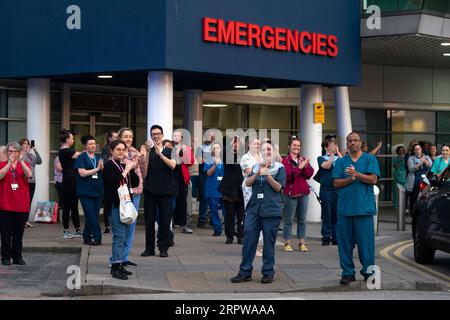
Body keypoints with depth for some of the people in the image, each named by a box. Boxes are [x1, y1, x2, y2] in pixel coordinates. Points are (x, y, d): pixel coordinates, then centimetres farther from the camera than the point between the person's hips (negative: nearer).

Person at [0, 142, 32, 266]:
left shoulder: (24, 164, 7)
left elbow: (29, 174, -14)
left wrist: (21, 161, -24)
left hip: (21, 205, 1)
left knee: (19, 233, 7)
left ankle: (17, 257, 16)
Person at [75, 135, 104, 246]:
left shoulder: (98, 158, 13)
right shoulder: (81, 158, -2)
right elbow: (82, 173, -13)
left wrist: (103, 168, -8)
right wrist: (97, 169, -13)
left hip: (97, 191, 5)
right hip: (86, 191, -5)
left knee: (94, 215, 5)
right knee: (91, 216, -9)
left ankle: (87, 237, 15)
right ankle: (97, 237, -5)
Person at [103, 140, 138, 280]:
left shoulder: (124, 166, 16)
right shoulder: (109, 165, -6)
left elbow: (135, 181, 16)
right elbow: (112, 181, -22)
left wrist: (132, 168, 3)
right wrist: (126, 171, -17)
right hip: (115, 204, -8)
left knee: (124, 235, 11)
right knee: (119, 234, -12)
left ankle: (118, 264, 18)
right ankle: (115, 266, -10)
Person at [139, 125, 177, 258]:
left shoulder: (169, 152, 7)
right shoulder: (147, 151, 7)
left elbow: (172, 165, -13)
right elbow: (144, 172, -3)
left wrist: (160, 154, -20)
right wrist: (145, 154, -13)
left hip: (165, 190, 0)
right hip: (150, 190, 1)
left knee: (165, 219, -1)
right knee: (149, 220, 3)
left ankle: (163, 248, 7)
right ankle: (149, 248, 10)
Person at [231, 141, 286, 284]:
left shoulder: (279, 168, 4)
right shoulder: (256, 167, 16)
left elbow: (279, 187, -3)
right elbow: (248, 183, 4)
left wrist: (268, 175, -16)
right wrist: (258, 173, -11)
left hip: (271, 210, -3)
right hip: (254, 208, 3)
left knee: (269, 242, 0)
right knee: (248, 239, -1)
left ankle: (268, 272, 9)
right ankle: (245, 272, 5)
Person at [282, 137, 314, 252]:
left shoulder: (304, 160, 12)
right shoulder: (285, 161, -4)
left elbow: (309, 175, 2)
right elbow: (288, 175, -17)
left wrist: (305, 166, -13)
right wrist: (299, 167, -21)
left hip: (303, 192, 5)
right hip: (290, 193, -5)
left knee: (302, 219, 8)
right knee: (289, 219, 0)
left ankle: (302, 243, 13)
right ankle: (287, 243, 5)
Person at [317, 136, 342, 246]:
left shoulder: (339, 157, 12)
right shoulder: (321, 158, 6)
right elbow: (327, 166, -13)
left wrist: (338, 152, -3)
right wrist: (332, 154, -4)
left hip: (338, 189, 2)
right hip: (326, 189, -2)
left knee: (336, 214, 4)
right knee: (327, 214, 0)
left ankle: (335, 237, 10)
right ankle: (326, 237, 6)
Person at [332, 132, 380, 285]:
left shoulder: (369, 159, 6)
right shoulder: (341, 162, 13)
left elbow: (373, 179, -5)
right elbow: (336, 183, 3)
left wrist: (356, 174, -16)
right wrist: (350, 179, -13)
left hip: (364, 208, -2)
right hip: (344, 208, 2)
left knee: (366, 241, -3)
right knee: (345, 242, 3)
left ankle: (368, 271, 7)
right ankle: (348, 273, 11)